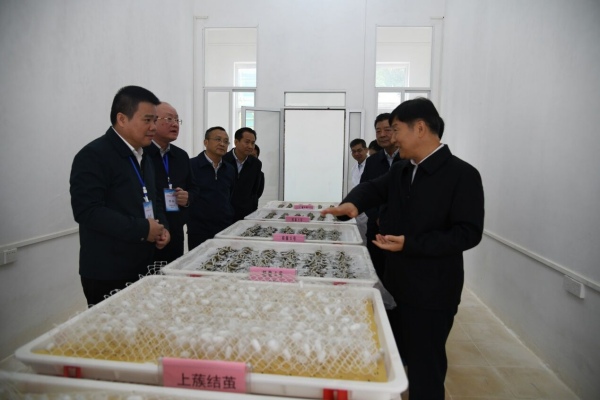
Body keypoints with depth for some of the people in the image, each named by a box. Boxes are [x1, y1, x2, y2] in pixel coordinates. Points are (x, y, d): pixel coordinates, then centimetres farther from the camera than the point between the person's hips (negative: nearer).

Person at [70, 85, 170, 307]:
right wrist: (142, 229, -21)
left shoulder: (143, 156, 13)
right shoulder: (93, 155, -14)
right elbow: (87, 210, -23)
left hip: (142, 267, 8)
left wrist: (162, 228, 2)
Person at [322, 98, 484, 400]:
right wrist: (353, 203, -13)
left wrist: (409, 243, -26)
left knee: (425, 369, 10)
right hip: (396, 285, 7)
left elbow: (468, 233, -19)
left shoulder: (462, 174, -15)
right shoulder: (401, 172, 7)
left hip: (431, 294, -7)